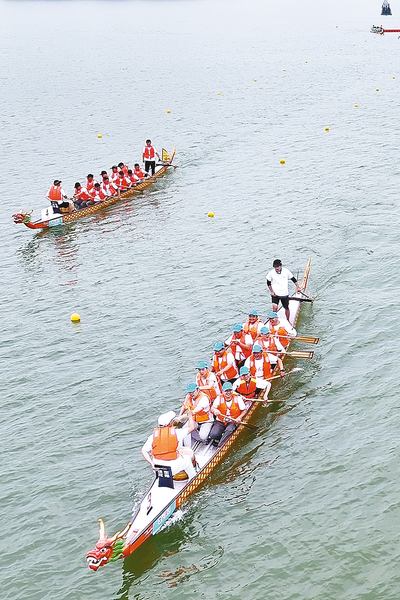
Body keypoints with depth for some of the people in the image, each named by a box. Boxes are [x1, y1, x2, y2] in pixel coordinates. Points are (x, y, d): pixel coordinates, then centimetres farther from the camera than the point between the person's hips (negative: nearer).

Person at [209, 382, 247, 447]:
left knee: (229, 430, -35)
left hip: (233, 422, -1)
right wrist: (215, 410, -41)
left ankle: (220, 446, -24)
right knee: (213, 435, -23)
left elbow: (244, 410, 1)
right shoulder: (219, 398, -3)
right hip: (220, 422, 1)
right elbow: (212, 408, -16)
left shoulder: (237, 398, -2)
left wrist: (240, 417, -18)